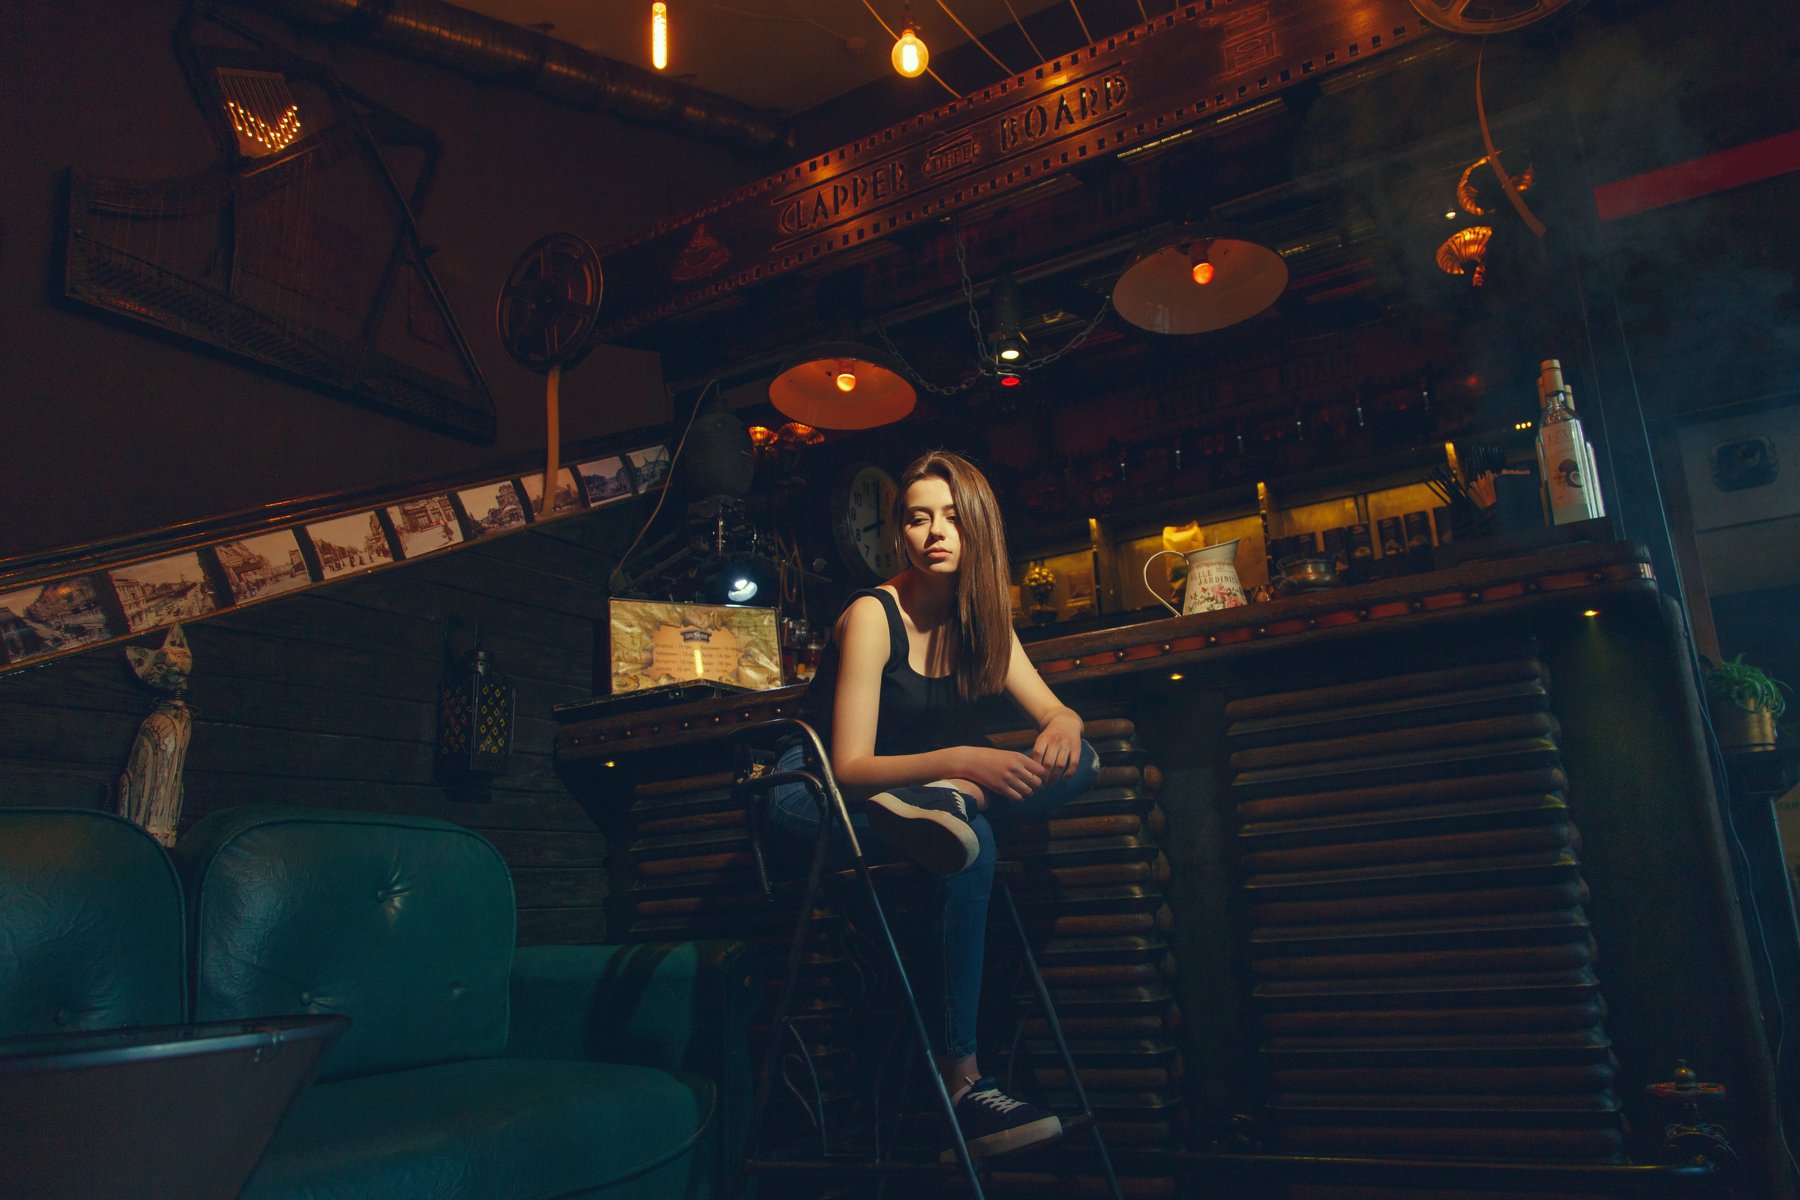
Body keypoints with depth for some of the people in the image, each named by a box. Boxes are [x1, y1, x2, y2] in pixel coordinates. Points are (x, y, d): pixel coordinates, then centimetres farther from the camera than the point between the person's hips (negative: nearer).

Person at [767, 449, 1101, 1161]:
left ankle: (937, 806, -32)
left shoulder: (979, 619, 4)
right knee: (969, 844, -36)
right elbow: (850, 768, -23)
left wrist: (1062, 729, -26)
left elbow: (1056, 712, -1)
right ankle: (959, 1082, -34)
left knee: (1079, 762, -13)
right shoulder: (871, 615, -16)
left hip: (913, 781, 6)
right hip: (816, 800, -6)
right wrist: (960, 761, -38)